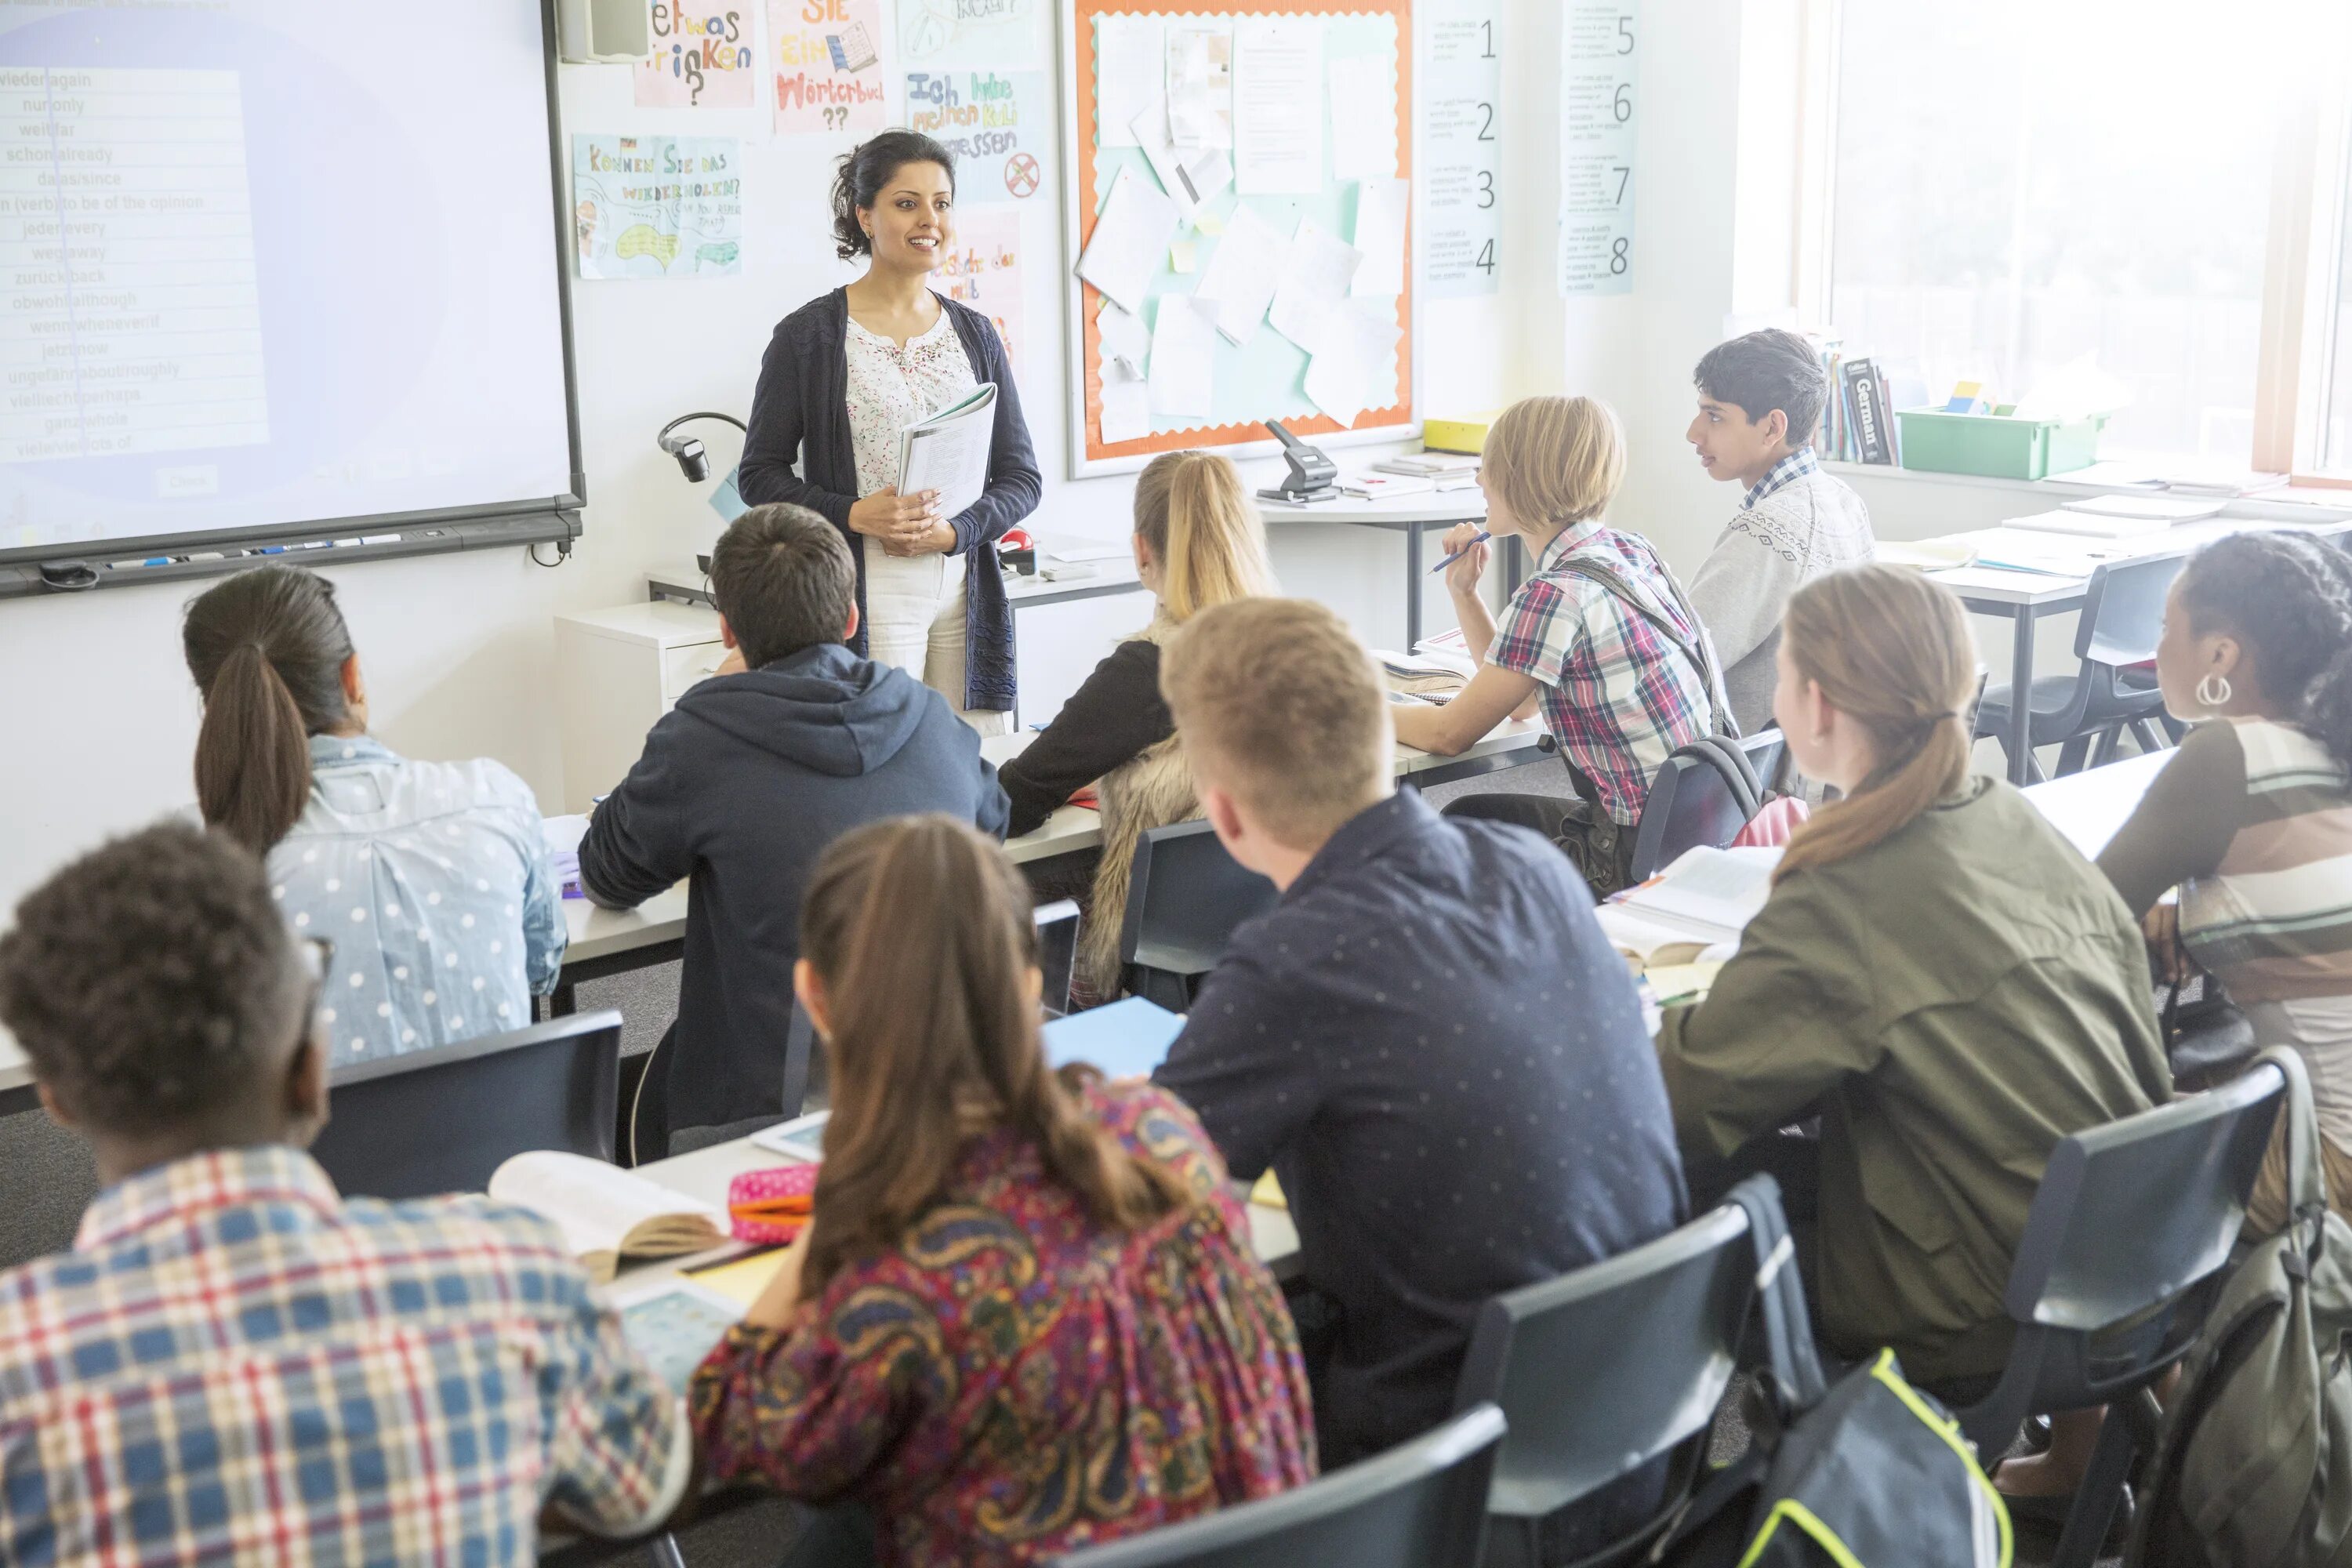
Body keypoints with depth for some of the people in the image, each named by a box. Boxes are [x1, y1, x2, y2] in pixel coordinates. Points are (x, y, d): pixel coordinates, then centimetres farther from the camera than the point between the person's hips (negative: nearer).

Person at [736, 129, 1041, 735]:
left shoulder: (976, 334, 12)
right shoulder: (808, 336, 1)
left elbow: (1022, 475, 12)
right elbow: (760, 474, 1)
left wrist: (953, 531, -7)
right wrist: (854, 515, -15)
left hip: (965, 589, 4)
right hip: (865, 599, -4)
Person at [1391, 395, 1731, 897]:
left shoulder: (1556, 595, -22)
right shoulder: (1629, 550, 6)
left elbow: (1449, 733, -11)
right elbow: (1521, 700, 14)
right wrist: (1462, 590, 8)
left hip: (1644, 861, -8)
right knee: (1470, 815, 22)